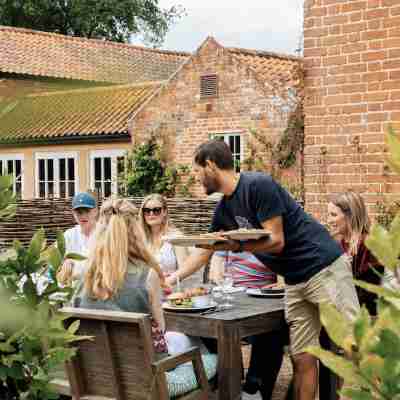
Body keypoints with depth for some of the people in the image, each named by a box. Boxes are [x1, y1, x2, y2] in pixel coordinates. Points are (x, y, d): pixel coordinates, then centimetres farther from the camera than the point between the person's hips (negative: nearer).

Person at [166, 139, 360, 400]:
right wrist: (172, 279, 21)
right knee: (303, 358, 5)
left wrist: (233, 245, -27)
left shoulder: (258, 185, -17)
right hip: (295, 281, 8)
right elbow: (205, 252, 21)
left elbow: (276, 241, -19)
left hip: (324, 268, -8)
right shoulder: (224, 210, 9)